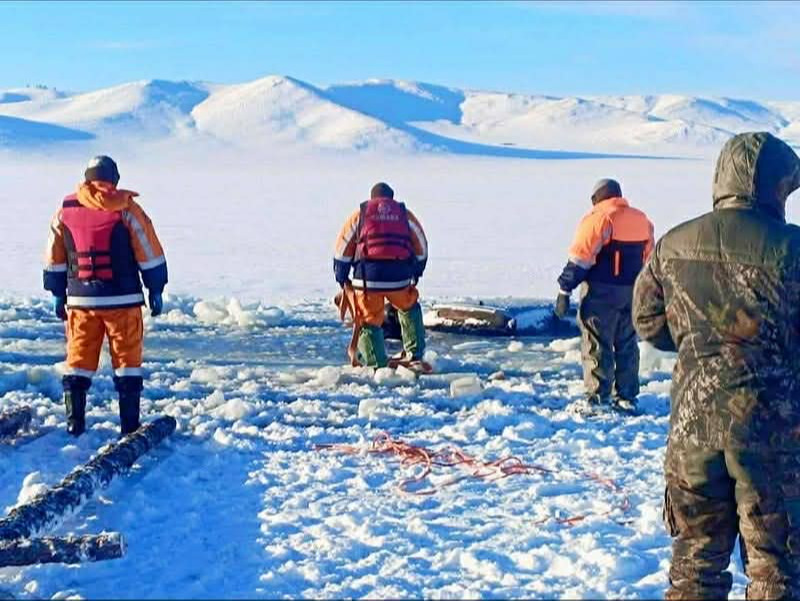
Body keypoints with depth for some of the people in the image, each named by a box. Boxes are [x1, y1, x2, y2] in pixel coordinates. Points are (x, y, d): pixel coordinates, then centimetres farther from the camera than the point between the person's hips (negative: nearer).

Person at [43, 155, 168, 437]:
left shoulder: (66, 212, 4)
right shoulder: (127, 210, -5)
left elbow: (54, 259, 10)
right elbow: (149, 253, -3)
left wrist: (58, 294, 19)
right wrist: (156, 290, 6)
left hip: (80, 300, 2)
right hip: (123, 300, -2)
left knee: (78, 360, 11)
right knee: (127, 361, 5)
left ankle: (74, 423, 9)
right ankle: (130, 425, 5)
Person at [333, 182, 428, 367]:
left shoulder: (359, 215, 13)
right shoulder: (405, 215, 16)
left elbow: (342, 251, 11)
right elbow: (421, 249, 20)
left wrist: (342, 279, 20)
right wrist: (415, 276, 32)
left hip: (366, 277, -1)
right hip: (399, 277, 1)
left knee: (369, 322, 11)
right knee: (409, 310, 27)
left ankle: (376, 364, 5)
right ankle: (415, 354, 26)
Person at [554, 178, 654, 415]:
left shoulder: (598, 218, -10)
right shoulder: (642, 220, 13)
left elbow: (580, 258, -15)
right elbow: (649, 261, 17)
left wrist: (565, 290, -12)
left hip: (601, 293, -7)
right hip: (632, 294, 7)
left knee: (597, 346, -2)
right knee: (627, 345, 13)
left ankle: (598, 398, -2)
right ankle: (627, 397, 16)